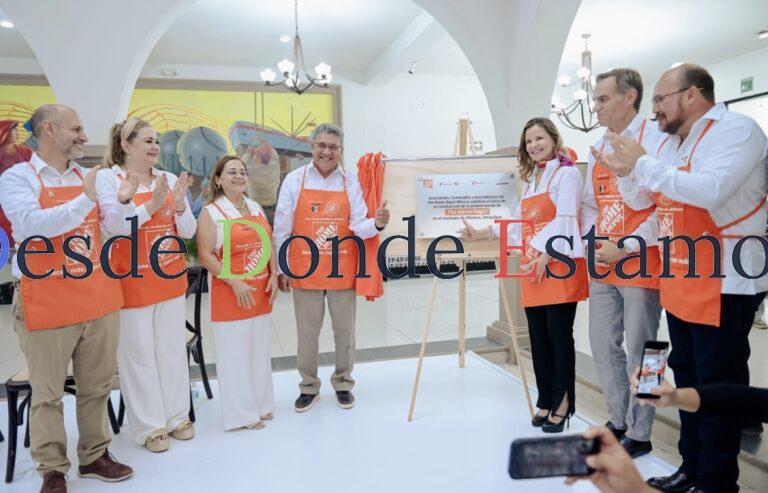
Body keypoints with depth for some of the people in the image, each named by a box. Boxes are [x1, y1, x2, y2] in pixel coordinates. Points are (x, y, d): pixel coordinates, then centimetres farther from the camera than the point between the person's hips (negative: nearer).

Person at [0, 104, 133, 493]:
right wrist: (85, 201, -20)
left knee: (96, 387, 13)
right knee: (48, 394, 7)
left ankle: (94, 456, 28)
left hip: (98, 299, 5)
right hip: (46, 306, -5)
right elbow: (32, 225, -21)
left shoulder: (89, 177, 11)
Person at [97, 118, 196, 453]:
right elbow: (114, 227, -15)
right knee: (139, 354, 4)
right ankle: (150, 427, 19)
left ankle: (177, 416, 28)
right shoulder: (107, 179, -5)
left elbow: (188, 231, 4)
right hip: (132, 283, -4)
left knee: (173, 350, 12)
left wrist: (179, 205, -14)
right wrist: (151, 205, -24)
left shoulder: (170, 179, 5)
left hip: (171, 280, 4)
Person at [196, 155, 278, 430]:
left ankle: (261, 404, 29)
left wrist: (273, 276, 1)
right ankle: (242, 413, 16)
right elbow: (205, 256, -13)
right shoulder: (211, 212, -7)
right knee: (235, 352, 2)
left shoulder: (257, 208, 12)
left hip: (261, 292, 6)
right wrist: (235, 283, -19)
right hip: (230, 293, -6)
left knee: (260, 349, 14)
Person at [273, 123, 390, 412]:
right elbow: (282, 229, 1)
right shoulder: (294, 180, -1)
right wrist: (281, 269, 1)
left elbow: (358, 227, -4)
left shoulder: (351, 182, 1)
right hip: (305, 270, -1)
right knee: (307, 332, 10)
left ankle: (343, 384, 31)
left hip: (343, 270, 1)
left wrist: (377, 224, -26)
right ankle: (309, 387, 27)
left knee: (345, 330, 12)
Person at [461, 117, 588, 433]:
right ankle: (546, 401, 20)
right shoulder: (530, 180, 21)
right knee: (538, 337, 9)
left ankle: (562, 404, 11)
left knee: (559, 336, -2)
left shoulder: (567, 173, -2)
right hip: (531, 268, 7)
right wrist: (480, 234, 13)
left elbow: (565, 220, -12)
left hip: (559, 265, -7)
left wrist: (545, 257, -20)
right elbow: (518, 224, 20)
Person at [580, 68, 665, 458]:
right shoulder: (597, 148, 14)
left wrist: (626, 247, -16)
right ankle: (618, 421, 31)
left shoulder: (655, 139, -8)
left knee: (638, 352, 3)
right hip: (602, 266, 7)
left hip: (641, 265, -7)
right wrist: (593, 244, 4)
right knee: (603, 346, 13)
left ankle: (639, 434, 20)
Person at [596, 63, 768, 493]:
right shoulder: (670, 144, 13)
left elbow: (709, 190, -28)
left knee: (717, 386, 1)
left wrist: (643, 164, -20)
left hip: (724, 286, -9)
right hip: (679, 285, 9)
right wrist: (625, 172, 1)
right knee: (687, 379, 17)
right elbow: (640, 201, 20)